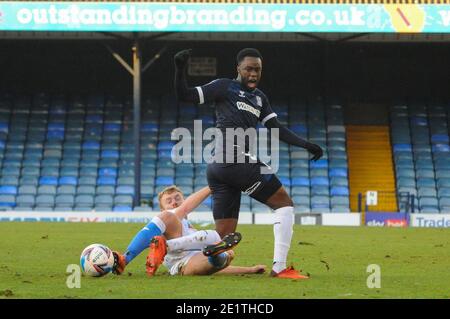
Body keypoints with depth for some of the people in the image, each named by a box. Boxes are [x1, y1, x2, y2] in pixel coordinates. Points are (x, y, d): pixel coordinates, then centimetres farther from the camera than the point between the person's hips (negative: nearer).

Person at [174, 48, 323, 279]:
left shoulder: (259, 98, 27)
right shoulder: (224, 87, 5)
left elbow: (276, 129, 23)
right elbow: (184, 96, 1)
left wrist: (306, 145, 13)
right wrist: (180, 69, -14)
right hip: (237, 161, -8)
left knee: (224, 237, 4)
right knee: (284, 203, -5)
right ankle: (279, 267, -12)